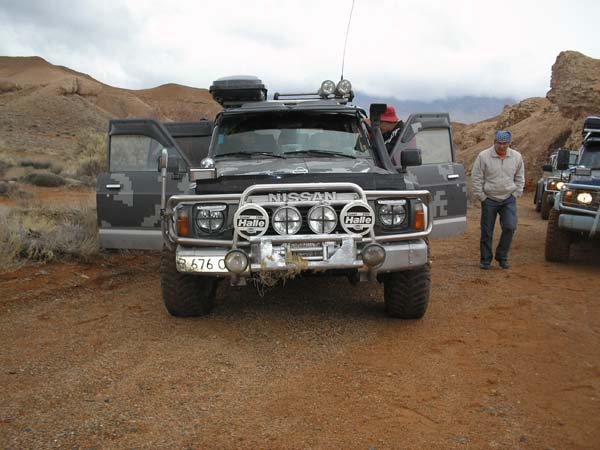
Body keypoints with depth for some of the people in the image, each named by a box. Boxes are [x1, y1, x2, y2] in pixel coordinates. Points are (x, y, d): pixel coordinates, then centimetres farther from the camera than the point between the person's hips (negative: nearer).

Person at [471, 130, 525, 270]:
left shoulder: (517, 157, 2)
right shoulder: (483, 156, -8)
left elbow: (520, 178, 13)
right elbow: (476, 178, -5)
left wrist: (515, 194, 5)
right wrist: (481, 197, -7)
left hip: (508, 199, 2)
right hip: (489, 199, -2)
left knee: (510, 227, -10)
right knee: (487, 231, 4)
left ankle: (502, 256, 9)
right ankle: (485, 259, 19)